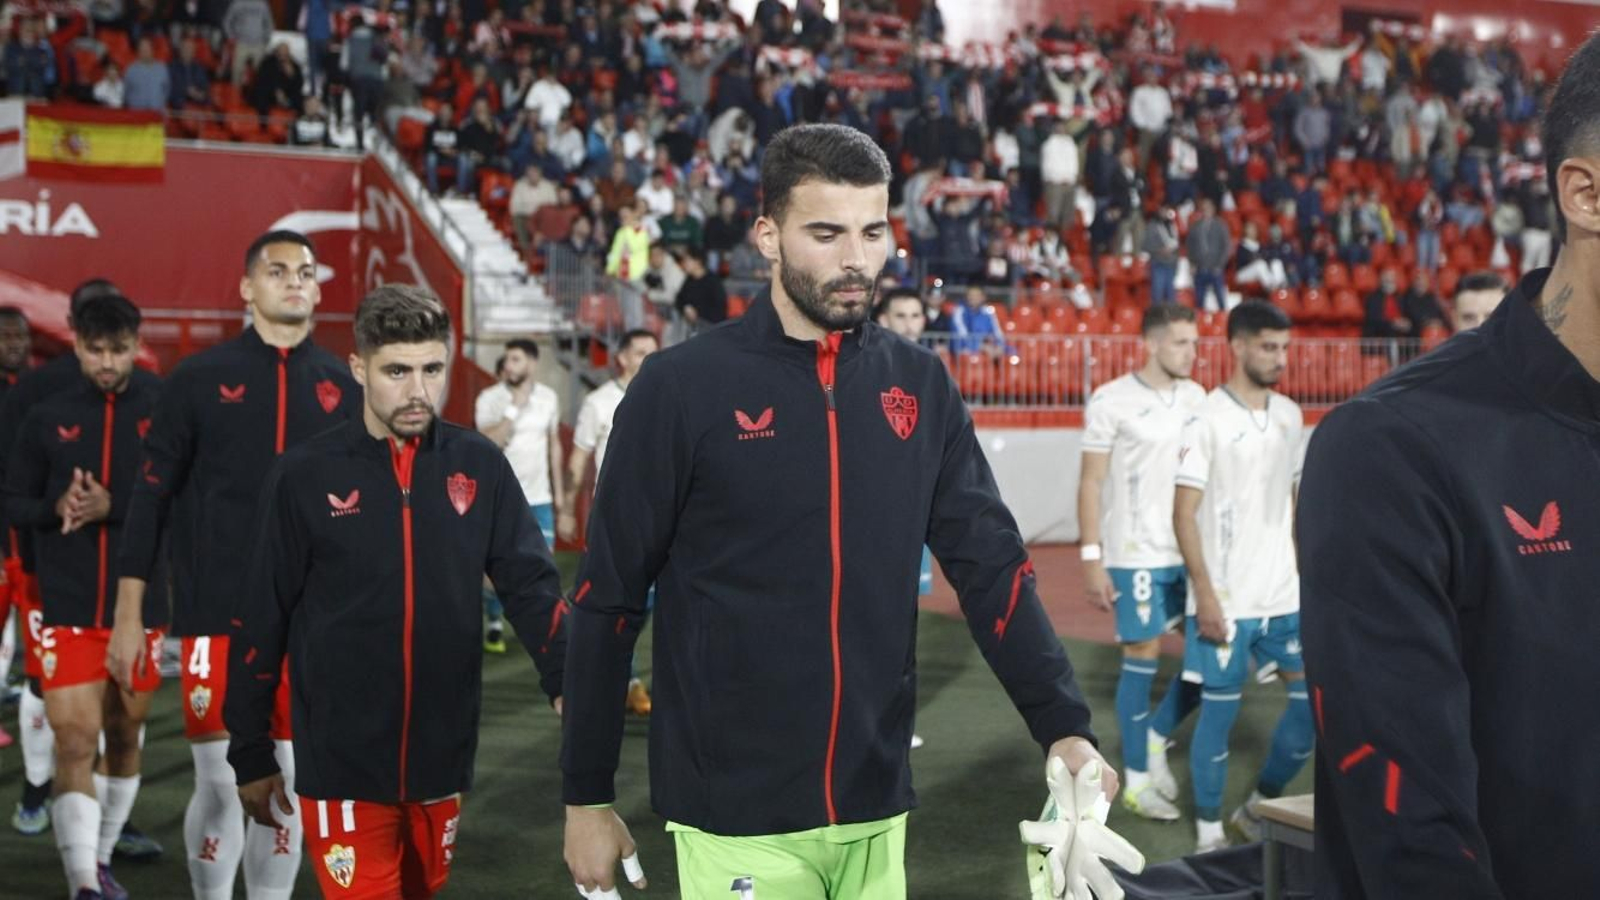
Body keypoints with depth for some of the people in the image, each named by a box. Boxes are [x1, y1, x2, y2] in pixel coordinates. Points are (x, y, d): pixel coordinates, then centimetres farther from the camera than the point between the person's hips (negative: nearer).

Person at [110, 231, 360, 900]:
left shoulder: (342, 386, 7)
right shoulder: (200, 378, 1)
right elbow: (151, 496, 2)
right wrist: (128, 617, -2)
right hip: (217, 616, -2)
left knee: (288, 782, 8)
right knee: (222, 784, -1)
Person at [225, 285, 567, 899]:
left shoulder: (480, 466, 0)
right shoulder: (305, 477, -6)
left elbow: (531, 584, -1)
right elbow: (262, 621, -1)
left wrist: (564, 679, -19)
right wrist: (252, 756, 2)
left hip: (443, 758, 4)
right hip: (342, 764, -3)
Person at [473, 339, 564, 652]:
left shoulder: (549, 397, 4)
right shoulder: (489, 398, -8)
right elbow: (489, 443, -18)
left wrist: (558, 489, 14)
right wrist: (514, 407, -21)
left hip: (540, 497, 3)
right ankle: (495, 624, 17)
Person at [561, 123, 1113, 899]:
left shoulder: (920, 386, 3)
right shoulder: (682, 387, -8)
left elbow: (991, 564, 3)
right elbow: (608, 598, -4)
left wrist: (1063, 726, -10)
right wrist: (586, 797, -1)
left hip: (876, 805, 4)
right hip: (736, 815, -4)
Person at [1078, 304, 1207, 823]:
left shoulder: (1195, 396, 8)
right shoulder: (1112, 400, -9)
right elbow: (1091, 483, -8)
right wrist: (1092, 560, -12)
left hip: (1192, 551, 6)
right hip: (1135, 555, -6)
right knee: (1142, 659, 1)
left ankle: (1156, 737, 27)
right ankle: (1137, 780, 14)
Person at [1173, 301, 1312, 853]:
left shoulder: (1289, 415, 9)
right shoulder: (1207, 420, -11)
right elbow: (1184, 513, -13)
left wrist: (1304, 571, 14)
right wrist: (1205, 594, -18)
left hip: (1286, 596, 6)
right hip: (1226, 599, -6)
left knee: (1317, 697, 5)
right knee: (1219, 711, 3)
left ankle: (1260, 808, 23)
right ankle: (1209, 830, 17)